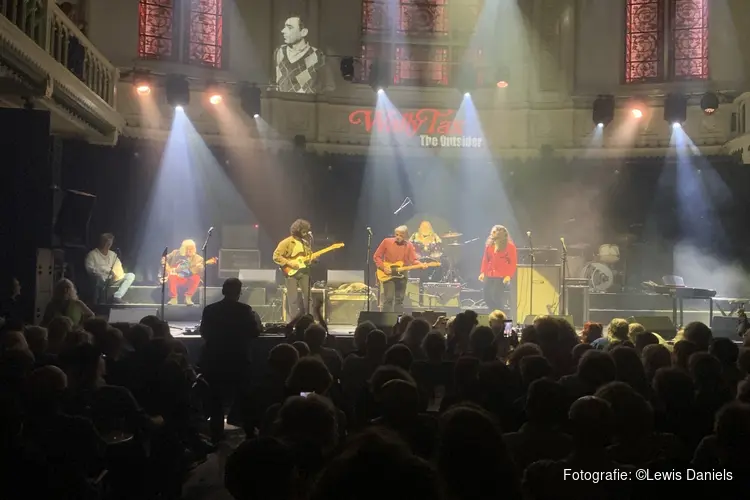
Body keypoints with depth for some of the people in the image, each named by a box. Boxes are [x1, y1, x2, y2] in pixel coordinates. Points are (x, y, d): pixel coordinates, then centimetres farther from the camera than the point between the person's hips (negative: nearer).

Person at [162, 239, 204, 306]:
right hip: (176, 279, 0)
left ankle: (188, 297, -20)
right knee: (172, 276, -33)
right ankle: (173, 298, -22)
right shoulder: (175, 253, 4)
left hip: (188, 281, 0)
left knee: (196, 277, -31)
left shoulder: (198, 259, -1)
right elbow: (164, 259, 10)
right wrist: (168, 269, -6)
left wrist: (199, 268, -35)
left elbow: (200, 270, -13)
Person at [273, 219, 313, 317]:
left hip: (304, 271, 5)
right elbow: (276, 256, -10)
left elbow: (309, 256, 23)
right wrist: (289, 263, -18)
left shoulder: (306, 242, 11)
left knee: (307, 296, 1)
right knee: (293, 297, -6)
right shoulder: (287, 242, -8)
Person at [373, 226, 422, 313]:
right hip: (388, 275, -3)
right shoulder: (387, 242, -5)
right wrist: (383, 267, -14)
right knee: (388, 298, -11)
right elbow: (376, 256, -2)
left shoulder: (409, 246, 2)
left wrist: (421, 265, -26)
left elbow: (414, 260, -6)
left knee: (399, 299, 8)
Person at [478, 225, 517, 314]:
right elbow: (485, 260, 15)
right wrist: (482, 272, 4)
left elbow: (513, 262, -7)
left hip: (502, 276, -6)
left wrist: (509, 276, -16)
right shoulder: (489, 245, 14)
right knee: (487, 297, 1)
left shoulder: (509, 246, -3)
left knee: (496, 297, -13)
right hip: (489, 275, 6)